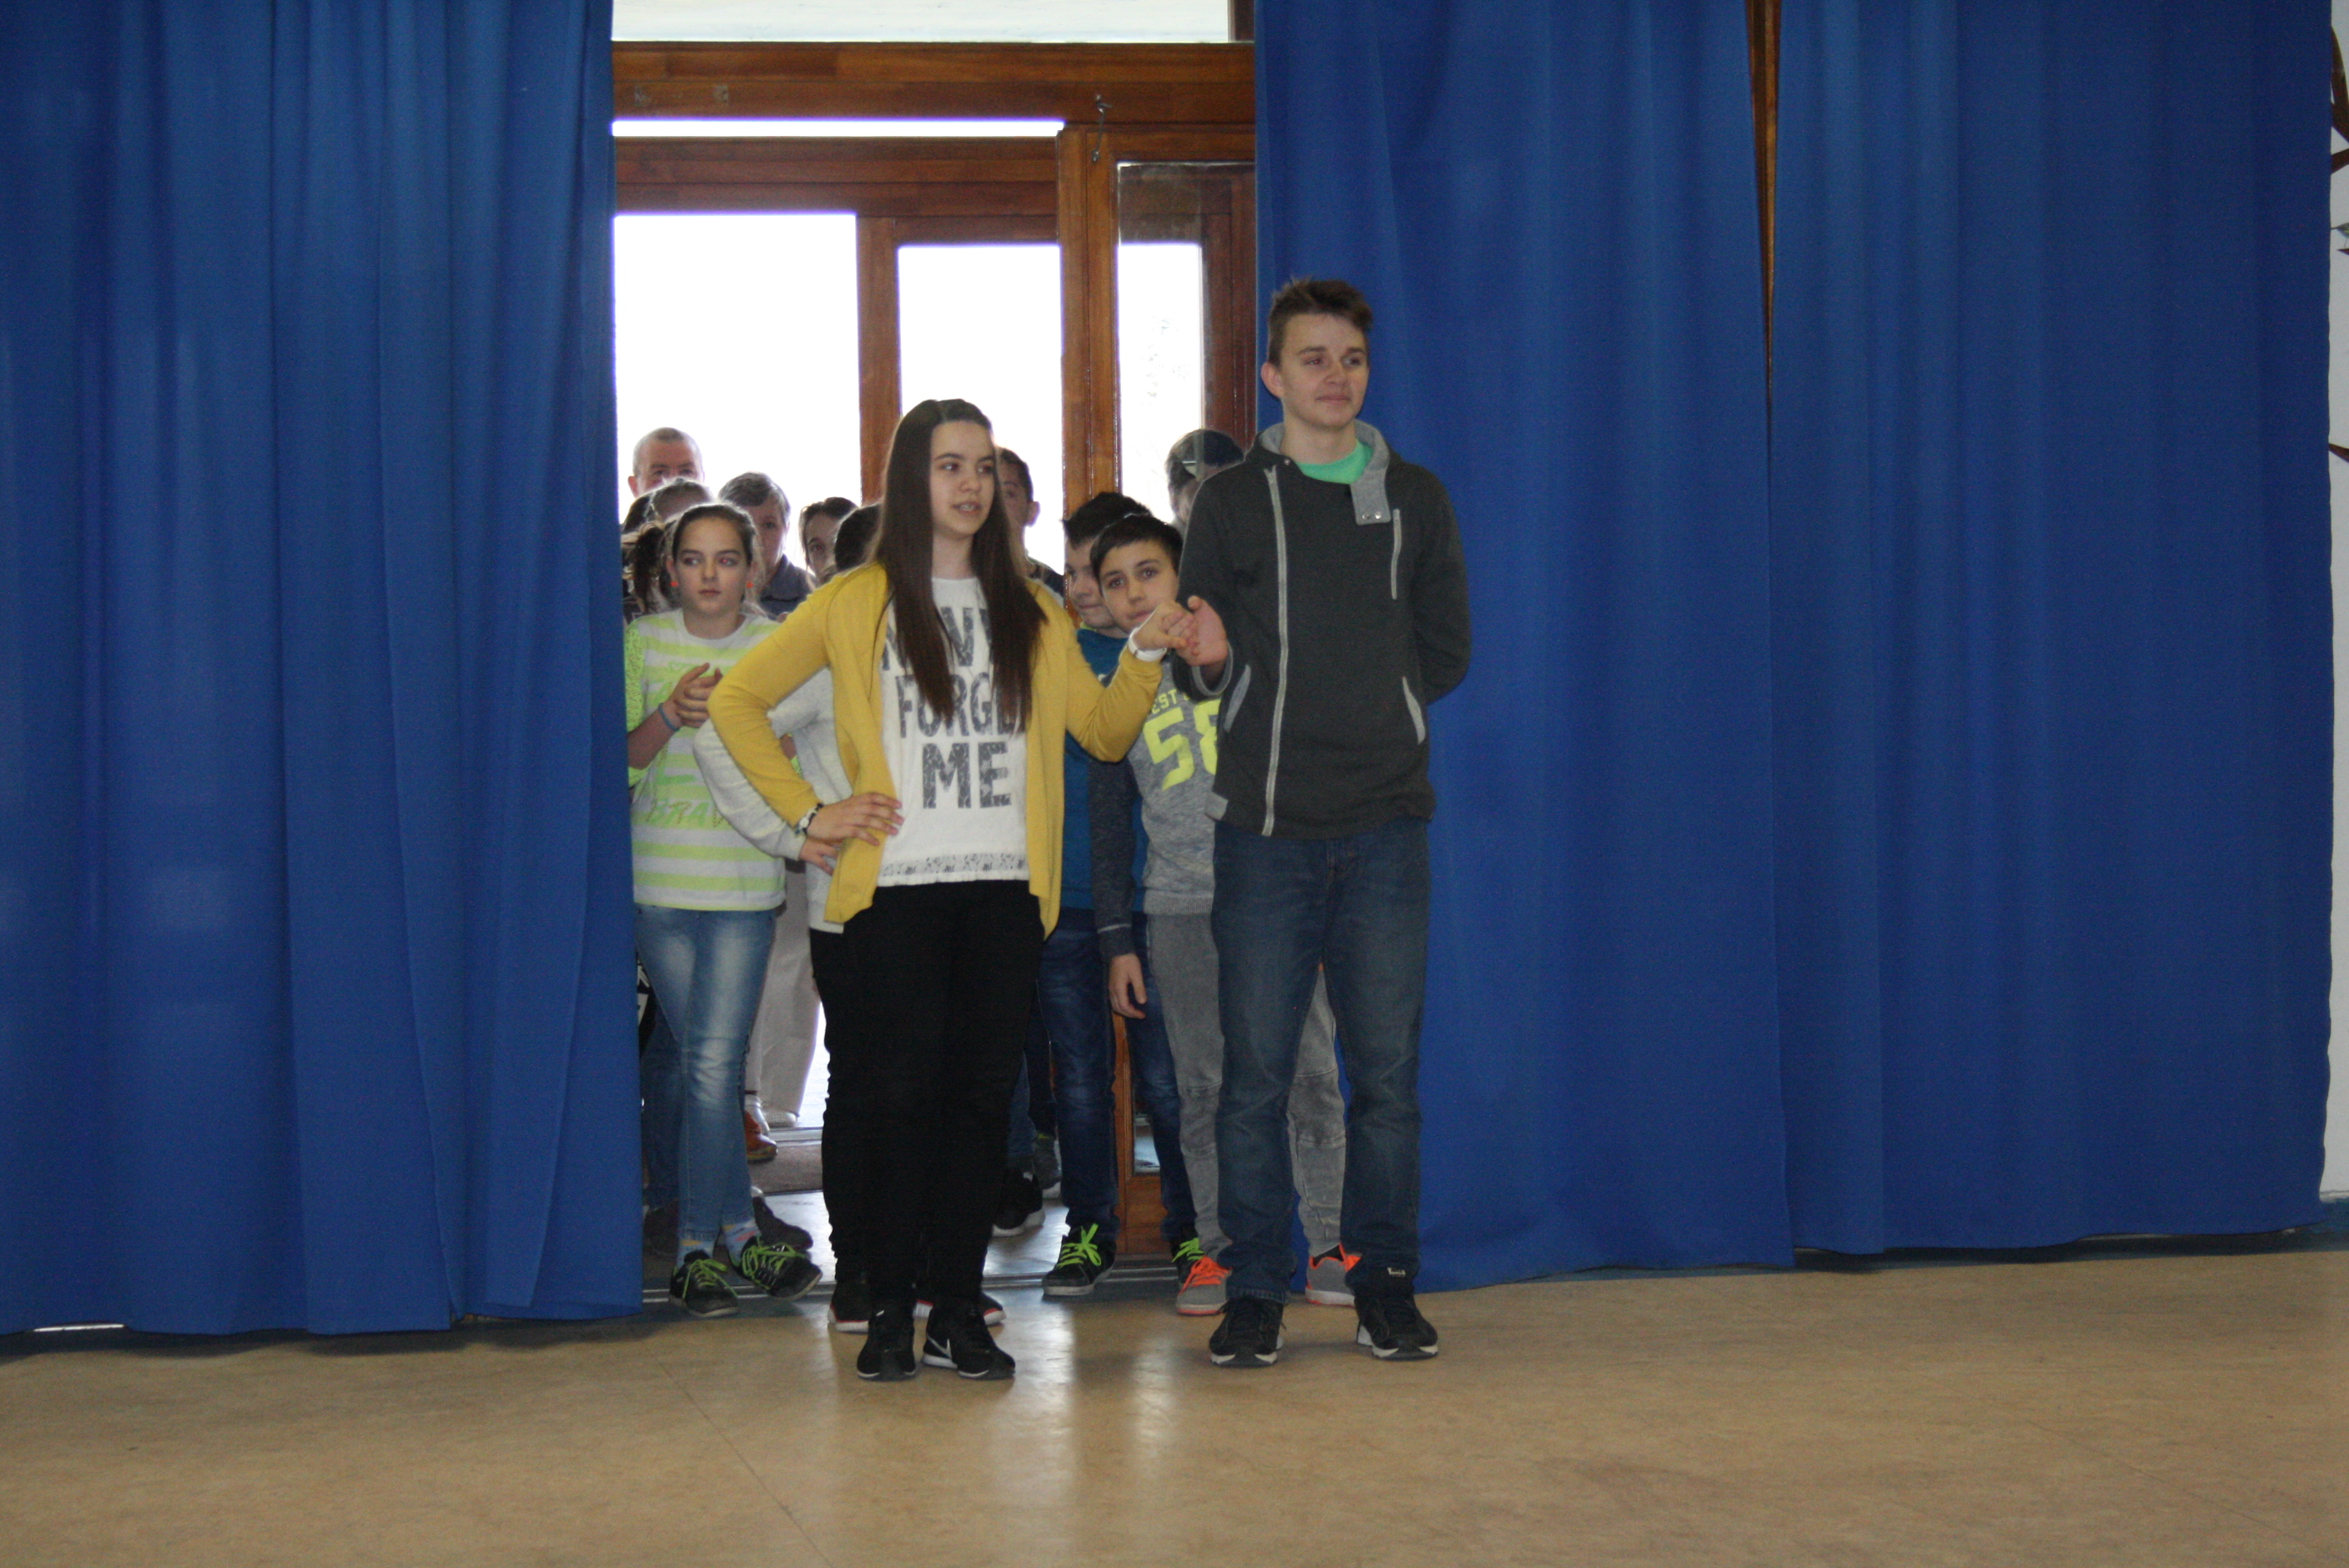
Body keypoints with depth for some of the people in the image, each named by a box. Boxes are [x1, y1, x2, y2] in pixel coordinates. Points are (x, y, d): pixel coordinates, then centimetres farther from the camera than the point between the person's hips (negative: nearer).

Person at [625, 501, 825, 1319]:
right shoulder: (644, 641, 3)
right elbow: (621, 758, 1)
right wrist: (671, 714, -17)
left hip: (745, 881, -1)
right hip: (659, 875, 1)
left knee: (711, 1057, -6)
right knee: (688, 1051, 1)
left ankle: (698, 1242, 2)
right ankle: (737, 1229, 11)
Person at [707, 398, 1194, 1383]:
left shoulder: (1027, 611, 16)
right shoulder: (857, 603, 5)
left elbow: (1104, 733, 14)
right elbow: (737, 700, 5)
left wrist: (1147, 654, -2)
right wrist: (809, 814, -3)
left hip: (1005, 890, 3)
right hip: (896, 890, -3)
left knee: (980, 1092, 2)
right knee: (902, 1094, -5)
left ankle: (957, 1311, 9)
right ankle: (890, 1311, 4)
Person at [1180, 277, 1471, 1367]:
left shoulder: (1414, 499, 12)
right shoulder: (1231, 502, 7)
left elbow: (1447, 653, 14)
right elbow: (1200, 666, 7)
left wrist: (1373, 716, 3)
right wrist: (1217, 663, -12)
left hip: (1385, 825, 1)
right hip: (1266, 826, -1)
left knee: (1386, 1070, 3)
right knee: (1256, 1071, -1)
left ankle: (1385, 1283, 14)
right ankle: (1254, 1289, 8)